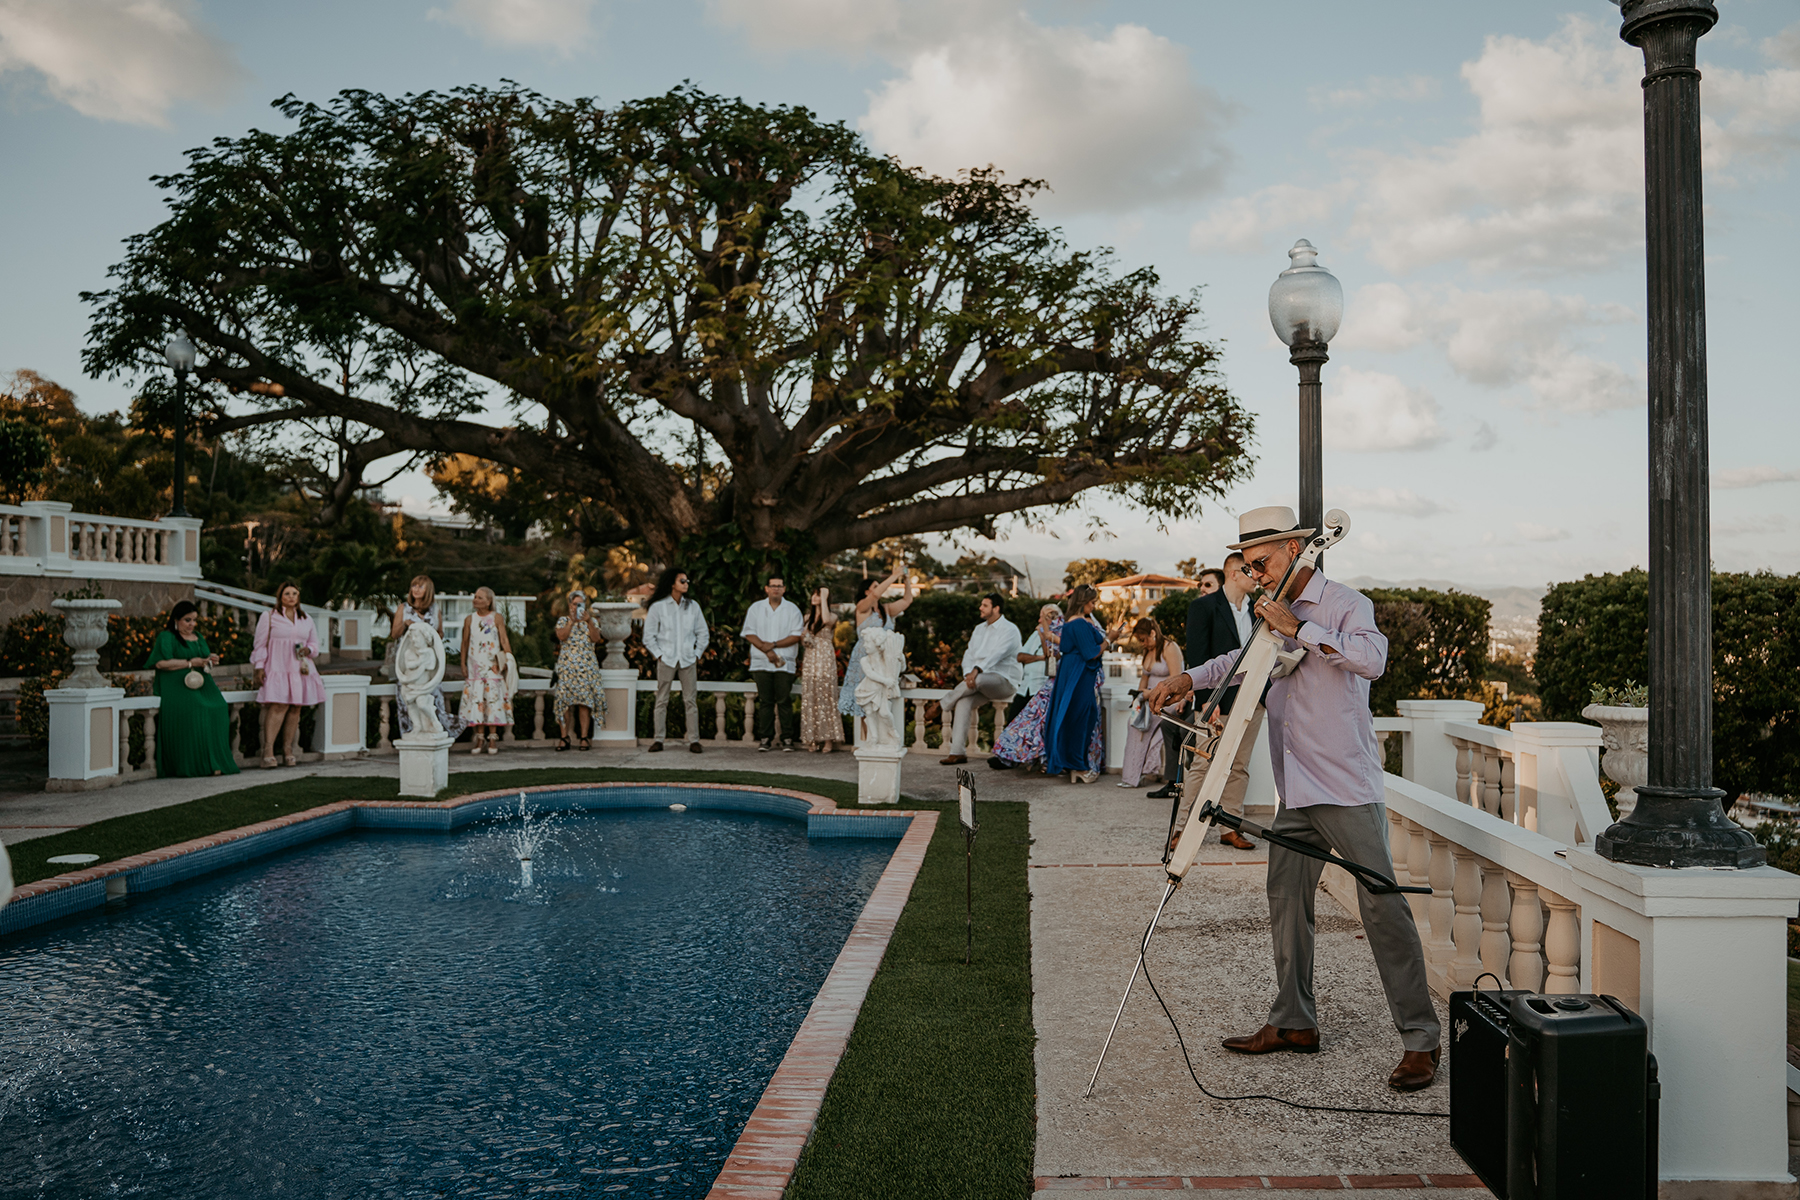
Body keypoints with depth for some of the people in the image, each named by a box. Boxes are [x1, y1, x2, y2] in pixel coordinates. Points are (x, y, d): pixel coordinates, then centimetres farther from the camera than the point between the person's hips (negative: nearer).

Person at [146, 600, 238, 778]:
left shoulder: (198, 637, 25)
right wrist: (190, 663, -10)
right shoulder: (166, 637, 4)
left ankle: (217, 761, -21)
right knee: (191, 710, -30)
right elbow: (161, 663, -11)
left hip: (202, 685, 6)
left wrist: (211, 660, 5)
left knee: (219, 708, -21)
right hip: (179, 687, -6)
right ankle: (187, 766, -26)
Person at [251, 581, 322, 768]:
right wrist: (259, 668, -4)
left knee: (295, 708, -1)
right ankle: (268, 750, -19)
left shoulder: (306, 619, 18)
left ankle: (288, 749, 3)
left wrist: (308, 650, -1)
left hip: (300, 670, 4)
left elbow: (314, 643, 22)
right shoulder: (268, 617, 7)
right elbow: (261, 644, 4)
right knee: (278, 706, -17)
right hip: (277, 668, -4)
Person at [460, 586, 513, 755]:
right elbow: (465, 642, 13)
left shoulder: (497, 618, 3)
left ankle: (493, 738, -3)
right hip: (474, 665, 2)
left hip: (493, 665, -2)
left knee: (493, 698, -6)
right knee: (476, 699, -2)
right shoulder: (469, 619, 10)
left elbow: (504, 640, -2)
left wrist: (509, 659, -12)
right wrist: (463, 664, 8)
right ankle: (480, 738, 2)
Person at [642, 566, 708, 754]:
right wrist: (659, 654, -3)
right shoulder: (658, 607, 2)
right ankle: (657, 739, 3)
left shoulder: (693, 606, 10)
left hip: (688, 659, 2)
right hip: (666, 659, -2)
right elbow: (648, 636, 4)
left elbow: (703, 633, 15)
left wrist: (697, 653, 6)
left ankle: (694, 740, 1)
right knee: (662, 700, -1)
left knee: (691, 700, -1)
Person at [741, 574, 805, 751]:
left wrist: (774, 645, -11)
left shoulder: (792, 609, 6)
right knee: (764, 701, 1)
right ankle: (765, 737, 6)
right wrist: (767, 650, -9)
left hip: (785, 663, -1)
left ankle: (787, 738, 2)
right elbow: (749, 633, 3)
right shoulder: (756, 608, 9)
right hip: (761, 662, 1)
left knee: (784, 701, -4)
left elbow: (797, 635, -2)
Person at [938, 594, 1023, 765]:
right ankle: (958, 752, -25)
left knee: (978, 680, -37)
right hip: (981, 682, 6)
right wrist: (968, 673, -12)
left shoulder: (1010, 629, -4)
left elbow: (997, 654, -20)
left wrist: (977, 670, -33)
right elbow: (969, 654, 9)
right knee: (964, 700, -22)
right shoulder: (979, 629, 19)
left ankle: (945, 704, -13)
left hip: (1004, 680, -6)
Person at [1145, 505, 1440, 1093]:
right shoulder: (1278, 612, 16)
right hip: (1296, 790, 8)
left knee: (1382, 905, -8)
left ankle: (1420, 1040, -1)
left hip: (1348, 787, -8)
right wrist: (1190, 678, 23)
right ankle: (1293, 1022, 21)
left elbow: (1372, 659, -27)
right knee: (1285, 897, 10)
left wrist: (1298, 628, -24)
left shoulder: (1345, 604, -7)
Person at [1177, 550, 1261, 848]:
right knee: (1204, 767, -5)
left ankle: (1231, 828, 15)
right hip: (1220, 700, -6)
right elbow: (1197, 656, -10)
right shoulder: (1203, 607, -4)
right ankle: (1181, 828, 3)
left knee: (1240, 767, 8)